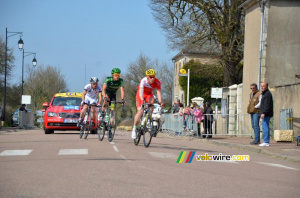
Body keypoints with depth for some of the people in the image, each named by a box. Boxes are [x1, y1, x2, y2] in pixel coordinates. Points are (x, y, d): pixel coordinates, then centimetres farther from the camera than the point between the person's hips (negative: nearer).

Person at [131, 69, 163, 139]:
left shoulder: (157, 82, -25)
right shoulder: (143, 81, -32)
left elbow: (158, 92, -33)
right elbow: (141, 91, -44)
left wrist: (160, 102, -48)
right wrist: (142, 100, -61)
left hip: (149, 94, 3)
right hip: (141, 95, -3)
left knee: (152, 102, -32)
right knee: (140, 112, -13)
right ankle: (134, 129, 2)